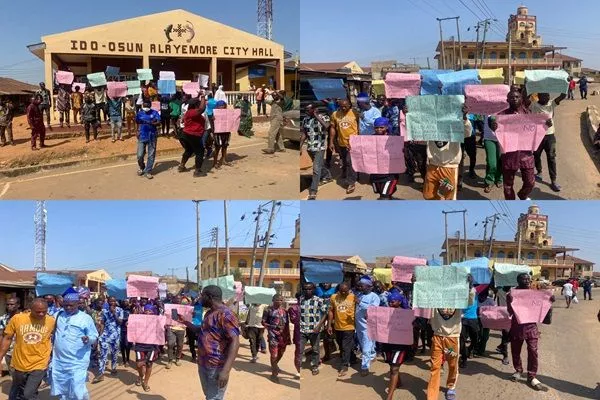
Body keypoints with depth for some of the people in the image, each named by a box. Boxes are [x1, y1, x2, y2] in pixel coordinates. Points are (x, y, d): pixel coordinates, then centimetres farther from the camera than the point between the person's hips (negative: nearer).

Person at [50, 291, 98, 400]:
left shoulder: (86, 318, -4)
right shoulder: (59, 315, 8)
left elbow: (95, 338, -4)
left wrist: (88, 339, -25)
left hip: (77, 363, -5)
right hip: (59, 362, 5)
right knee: (61, 391, 16)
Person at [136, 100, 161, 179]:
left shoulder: (155, 113, 1)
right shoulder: (140, 114, 8)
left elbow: (159, 123, -10)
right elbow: (137, 124, 17)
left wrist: (150, 123, -26)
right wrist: (138, 131, 1)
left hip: (152, 137, -1)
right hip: (142, 137, 1)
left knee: (151, 155, 2)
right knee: (140, 155, -2)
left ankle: (148, 171, 12)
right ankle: (142, 168, 26)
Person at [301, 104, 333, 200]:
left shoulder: (323, 117, -9)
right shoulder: (305, 119, 5)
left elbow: (326, 126, -32)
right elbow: (304, 134, 10)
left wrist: (316, 116, -26)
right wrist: (300, 147, 5)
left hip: (320, 147, -6)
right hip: (310, 147, 6)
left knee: (316, 168, -13)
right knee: (320, 165, 23)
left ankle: (313, 192, -13)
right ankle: (327, 176, 50)